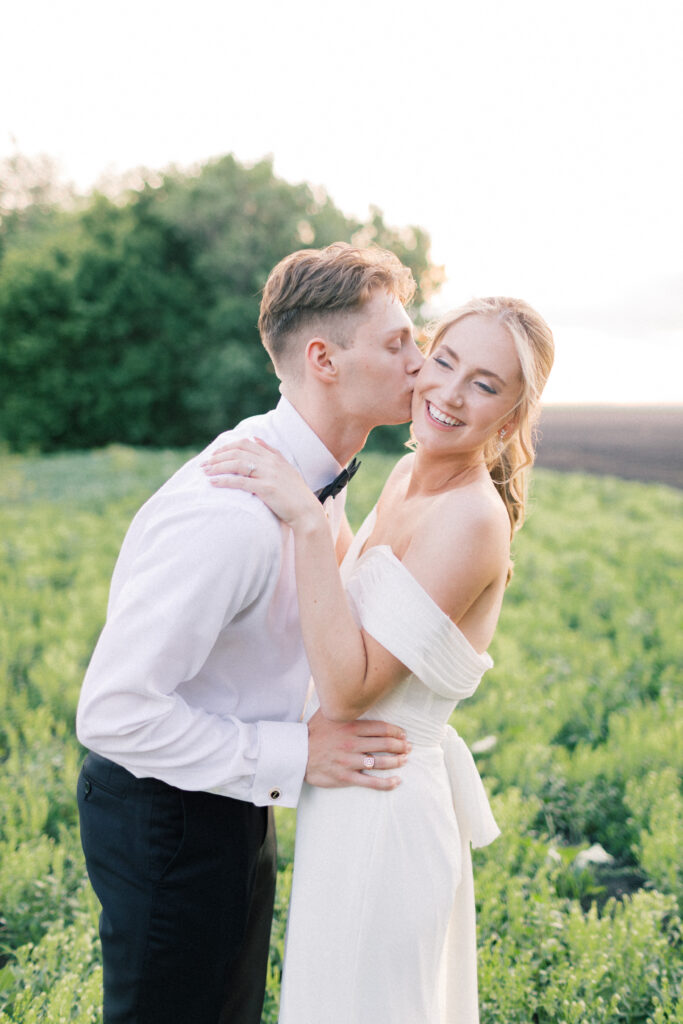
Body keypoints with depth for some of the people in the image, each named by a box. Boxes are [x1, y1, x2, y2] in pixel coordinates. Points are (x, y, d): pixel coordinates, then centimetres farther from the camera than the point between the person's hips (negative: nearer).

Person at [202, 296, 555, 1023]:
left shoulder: (473, 520, -26)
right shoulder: (409, 475, 2)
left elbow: (348, 691, -28)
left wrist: (307, 522, -32)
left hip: (378, 809, -8)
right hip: (366, 795, 8)